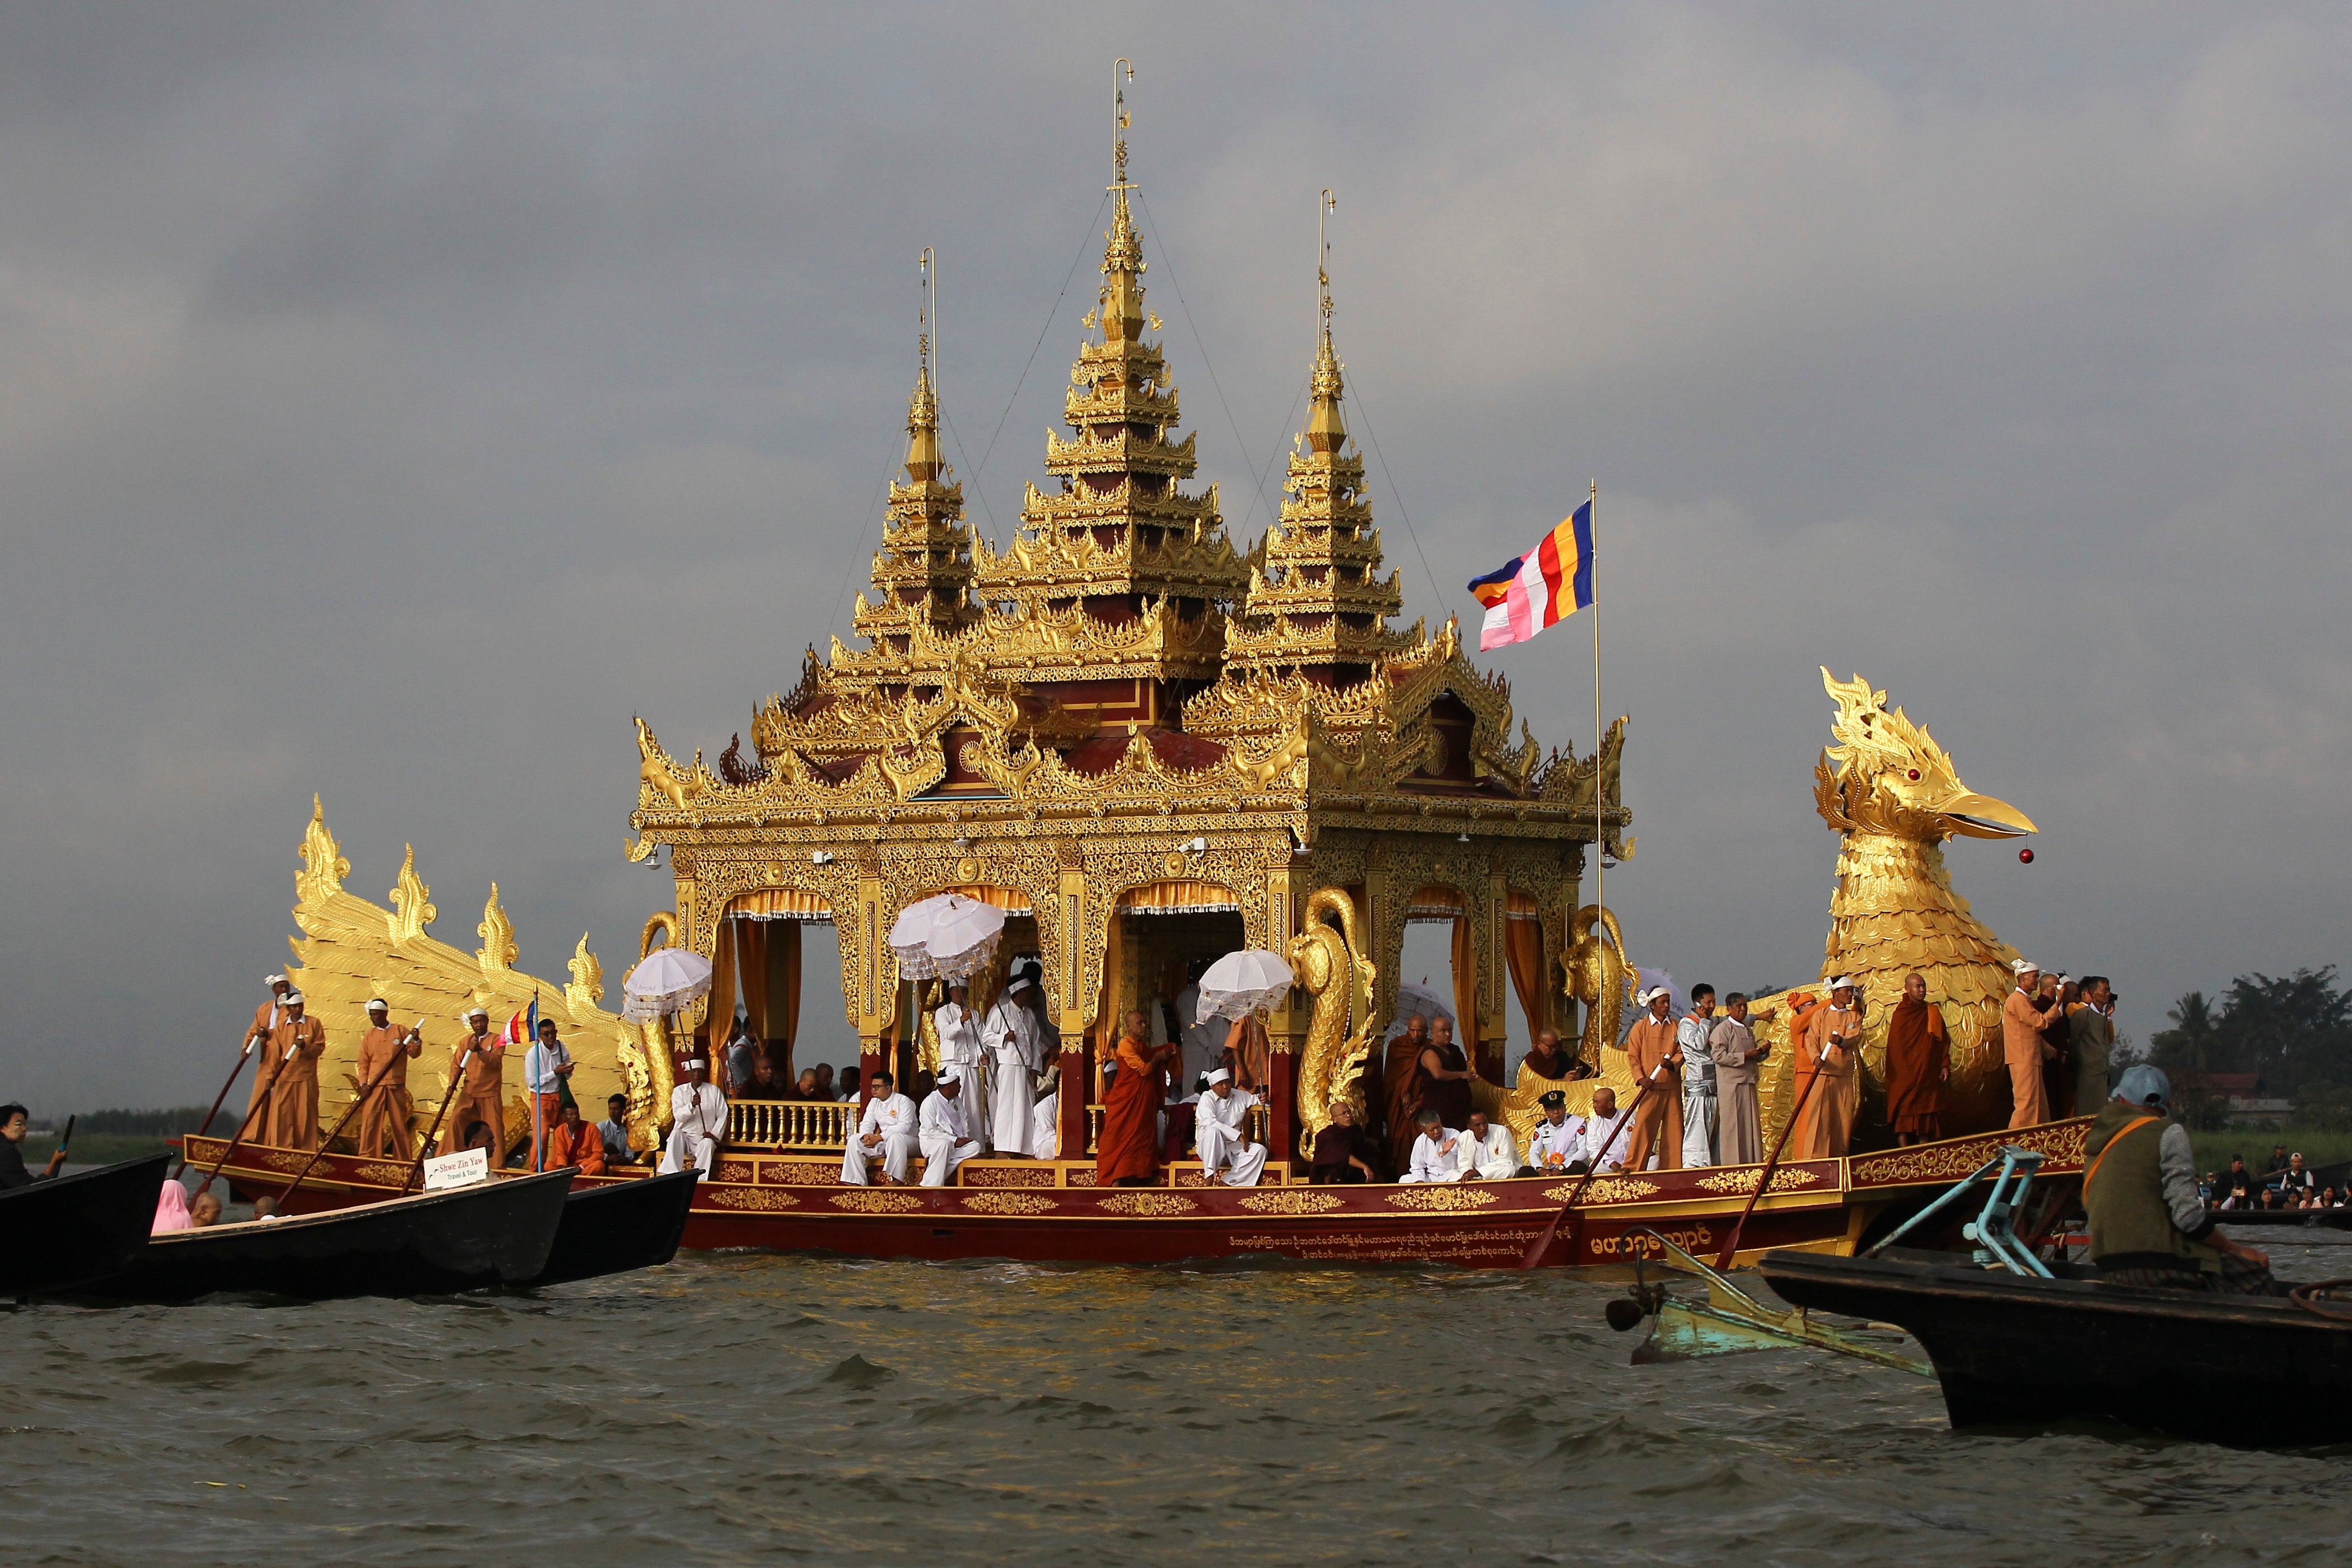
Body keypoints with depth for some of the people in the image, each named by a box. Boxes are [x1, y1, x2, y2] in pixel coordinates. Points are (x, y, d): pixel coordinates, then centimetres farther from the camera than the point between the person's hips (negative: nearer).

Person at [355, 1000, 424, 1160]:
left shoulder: (400, 1032, 6)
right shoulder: (369, 1037, 11)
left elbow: (414, 1053, 5)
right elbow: (364, 1062, 9)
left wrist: (416, 1041, -14)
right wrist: (363, 1083, -2)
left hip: (396, 1085, -1)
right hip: (375, 1086, 1)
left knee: (399, 1121, 3)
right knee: (370, 1120, -7)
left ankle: (403, 1157, 9)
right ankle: (368, 1156, -4)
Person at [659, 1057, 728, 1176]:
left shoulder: (714, 1091, 8)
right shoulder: (679, 1091, 7)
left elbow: (722, 1115, 5)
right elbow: (678, 1116, -8)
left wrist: (715, 1134, -10)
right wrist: (692, 1105, -26)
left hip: (705, 1137, 0)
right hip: (685, 1136, 0)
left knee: (708, 1143, -35)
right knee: (676, 1134, -33)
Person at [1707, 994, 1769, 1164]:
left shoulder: (1748, 1031, 19)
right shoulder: (1722, 1030, -5)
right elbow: (1719, 1055, -16)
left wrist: (1763, 1052, 5)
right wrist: (1745, 1056, -18)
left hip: (1749, 1084, 8)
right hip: (1731, 1084, -8)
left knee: (1752, 1126, 5)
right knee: (1732, 1125, -6)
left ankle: (1752, 1165, 7)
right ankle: (1732, 1164, -5)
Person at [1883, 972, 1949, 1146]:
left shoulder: (1933, 1013, 12)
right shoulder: (1900, 1014, -2)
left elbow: (1944, 1041, 13)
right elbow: (1895, 1047, -5)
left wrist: (1945, 1066, 2)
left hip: (1929, 1075, 4)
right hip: (1905, 1077, -4)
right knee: (1904, 1114, -7)